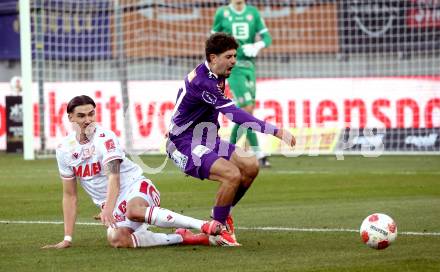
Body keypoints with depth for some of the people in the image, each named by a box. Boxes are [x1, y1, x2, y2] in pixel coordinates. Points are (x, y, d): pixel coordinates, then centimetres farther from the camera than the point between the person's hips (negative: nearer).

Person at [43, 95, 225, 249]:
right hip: (111, 204, 4)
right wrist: (67, 239, 4)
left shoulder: (105, 137, -12)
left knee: (133, 210, -41)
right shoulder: (65, 149, 3)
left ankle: (204, 226, -41)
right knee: (117, 240, -29)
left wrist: (108, 209, -40)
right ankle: (182, 238, -22)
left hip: (135, 187, -4)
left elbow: (114, 177, -23)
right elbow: (70, 195, 8)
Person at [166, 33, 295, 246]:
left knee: (250, 166, -2)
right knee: (232, 174, -26)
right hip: (184, 146, -10)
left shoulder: (216, 76, 5)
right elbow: (235, 114, -33)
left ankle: (223, 213, 17)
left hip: (205, 139, 10)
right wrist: (276, 131, -36)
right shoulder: (201, 82, -27)